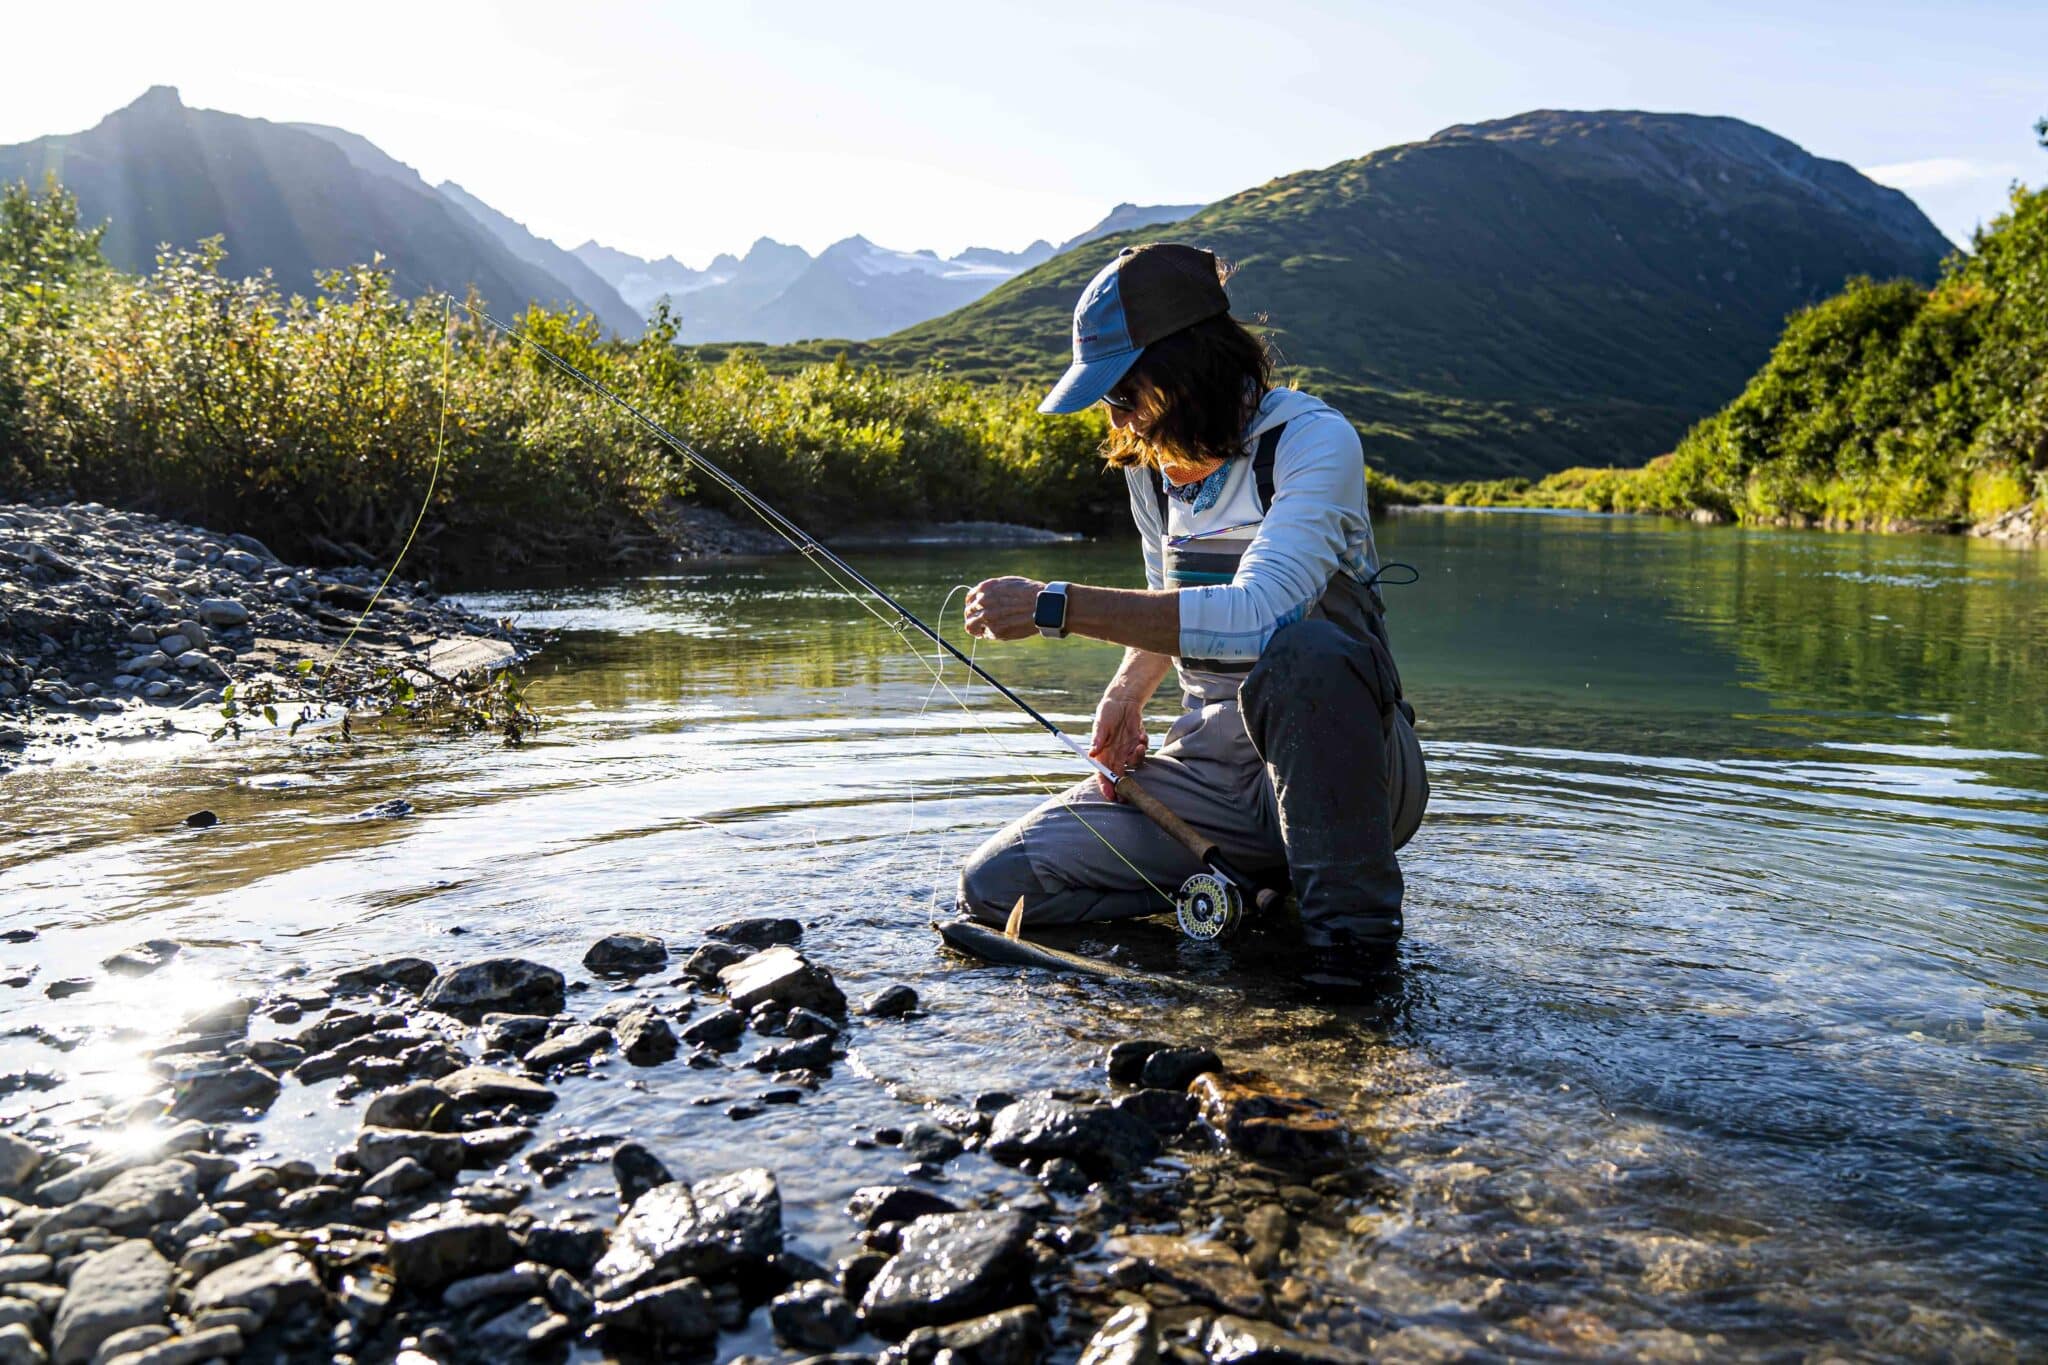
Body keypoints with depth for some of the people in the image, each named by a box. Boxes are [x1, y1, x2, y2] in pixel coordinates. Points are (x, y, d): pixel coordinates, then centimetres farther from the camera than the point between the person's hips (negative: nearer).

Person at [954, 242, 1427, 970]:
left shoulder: (1313, 439, -16)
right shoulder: (1149, 459, 7)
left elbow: (1255, 616, -33)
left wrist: (1058, 605, -32)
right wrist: (1127, 691, 2)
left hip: (1337, 763, -6)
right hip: (1212, 759, 6)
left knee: (1303, 652, -41)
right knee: (995, 885, -8)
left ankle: (1354, 930, -22)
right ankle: (1249, 885, 5)